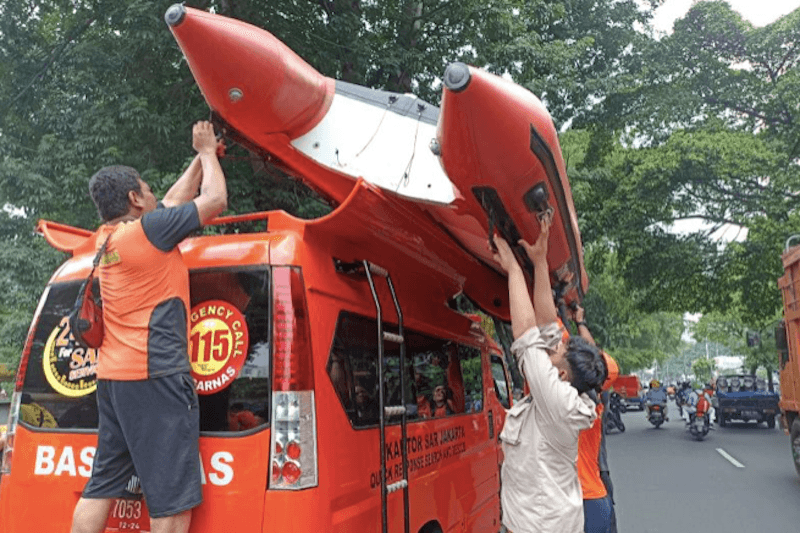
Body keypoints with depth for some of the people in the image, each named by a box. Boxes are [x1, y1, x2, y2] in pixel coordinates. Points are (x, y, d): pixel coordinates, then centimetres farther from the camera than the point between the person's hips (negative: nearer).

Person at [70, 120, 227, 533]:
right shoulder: (148, 229, -10)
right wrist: (207, 151, 12)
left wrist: (202, 158, 30)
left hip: (112, 376, 9)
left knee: (101, 488, 14)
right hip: (155, 375, -9)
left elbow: (174, 201, 25)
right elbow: (215, 200, -4)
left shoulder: (106, 239, 15)